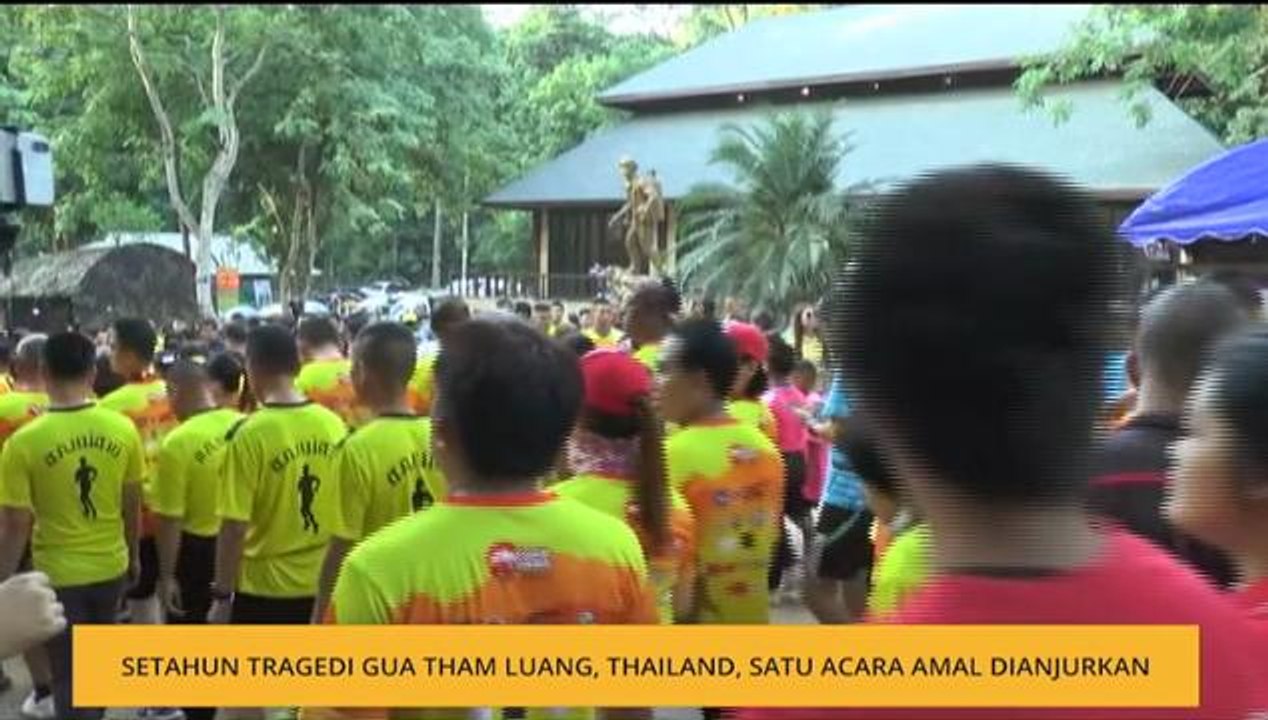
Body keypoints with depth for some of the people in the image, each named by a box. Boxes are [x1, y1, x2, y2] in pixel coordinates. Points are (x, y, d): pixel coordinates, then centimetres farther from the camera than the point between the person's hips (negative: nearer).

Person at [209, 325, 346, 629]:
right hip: (322, 584, 5)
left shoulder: (251, 434, -16)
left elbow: (234, 525, -16)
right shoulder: (333, 424, -2)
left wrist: (222, 595, -6)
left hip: (265, 587, -4)